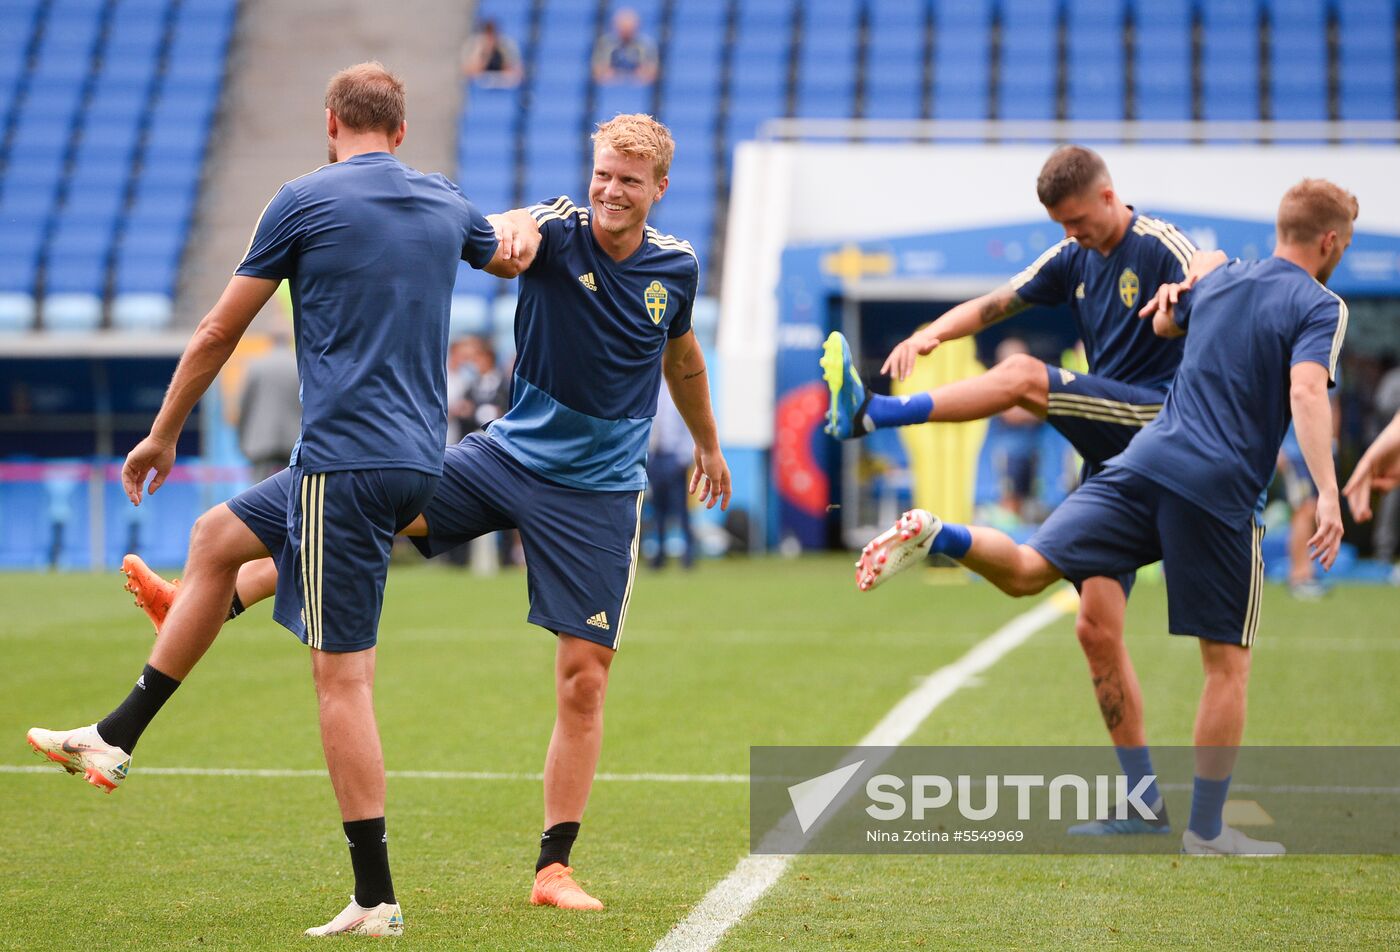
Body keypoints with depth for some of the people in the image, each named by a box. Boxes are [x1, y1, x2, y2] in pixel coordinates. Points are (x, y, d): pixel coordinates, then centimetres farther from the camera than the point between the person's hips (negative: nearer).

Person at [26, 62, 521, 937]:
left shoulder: (304, 201, -5)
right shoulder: (447, 204, 10)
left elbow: (219, 330, 3)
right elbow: (509, 254, 34)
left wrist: (162, 435, 14)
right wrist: (514, 227, 56)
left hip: (346, 460, -7)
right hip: (416, 461, 7)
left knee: (343, 674, -6)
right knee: (218, 537, 24)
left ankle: (376, 898, -7)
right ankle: (116, 740, 29)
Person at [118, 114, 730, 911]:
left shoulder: (677, 267, 0)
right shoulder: (558, 231, -9)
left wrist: (708, 443, 34)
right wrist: (512, 239, -58)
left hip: (600, 493, 0)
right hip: (509, 453, 0)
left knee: (584, 678, -4)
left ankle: (555, 870, 5)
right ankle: (197, 608, -9)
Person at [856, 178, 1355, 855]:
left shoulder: (1220, 281, 18)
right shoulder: (1320, 307, -2)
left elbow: (1162, 322, 38)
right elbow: (1306, 391, -19)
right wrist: (1327, 494, -24)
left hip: (1145, 462, 5)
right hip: (1220, 494, -5)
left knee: (1026, 570, 1)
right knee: (1228, 664, 5)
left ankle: (936, 536, -29)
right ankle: (1206, 831, 8)